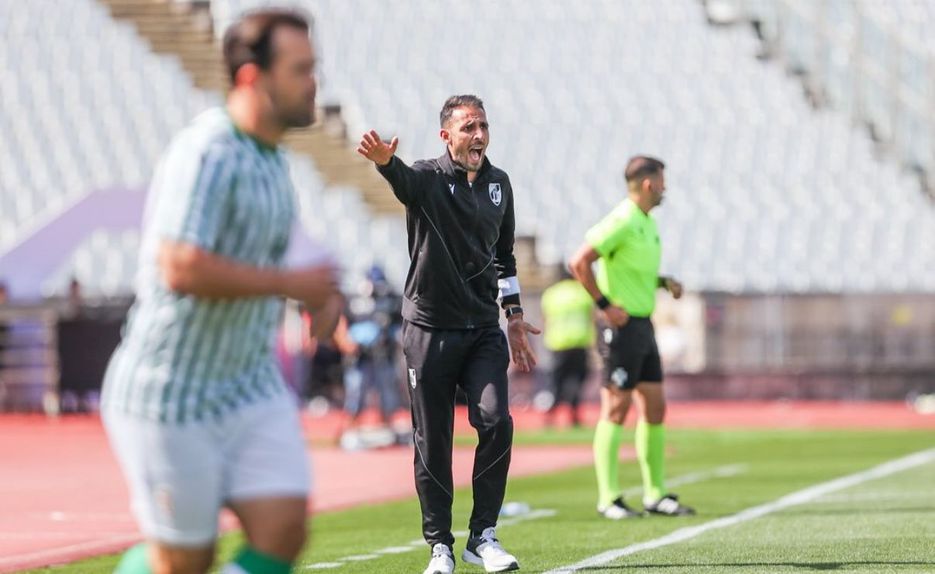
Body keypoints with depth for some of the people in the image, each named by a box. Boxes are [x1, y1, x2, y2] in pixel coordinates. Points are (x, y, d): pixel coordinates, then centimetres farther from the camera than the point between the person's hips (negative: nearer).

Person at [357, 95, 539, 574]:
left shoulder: (499, 183, 11)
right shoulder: (428, 179, -7)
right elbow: (404, 179, -32)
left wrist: (514, 315, 21)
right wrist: (383, 160, -56)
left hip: (483, 329, 4)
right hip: (430, 328, -4)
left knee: (496, 422, -12)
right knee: (432, 441, 0)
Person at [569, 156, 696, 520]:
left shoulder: (647, 223, 14)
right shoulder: (622, 222, -14)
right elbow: (579, 262, -20)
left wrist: (664, 282, 10)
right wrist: (605, 305, -19)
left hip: (643, 325, 9)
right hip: (622, 326, -9)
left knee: (655, 407, 10)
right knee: (616, 409, -6)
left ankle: (656, 494, 16)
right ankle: (608, 498, -2)